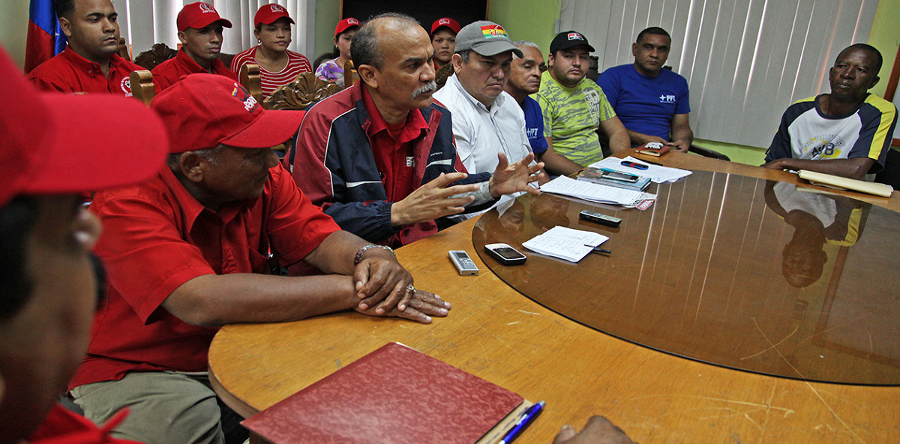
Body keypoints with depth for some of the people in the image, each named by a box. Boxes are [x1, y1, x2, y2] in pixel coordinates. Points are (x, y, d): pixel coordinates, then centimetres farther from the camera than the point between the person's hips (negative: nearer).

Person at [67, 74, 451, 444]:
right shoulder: (126, 206, -24)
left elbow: (322, 238, -7)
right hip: (133, 372, -4)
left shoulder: (264, 180, -4)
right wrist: (350, 290, -38)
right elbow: (201, 302, -37)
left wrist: (371, 258, -33)